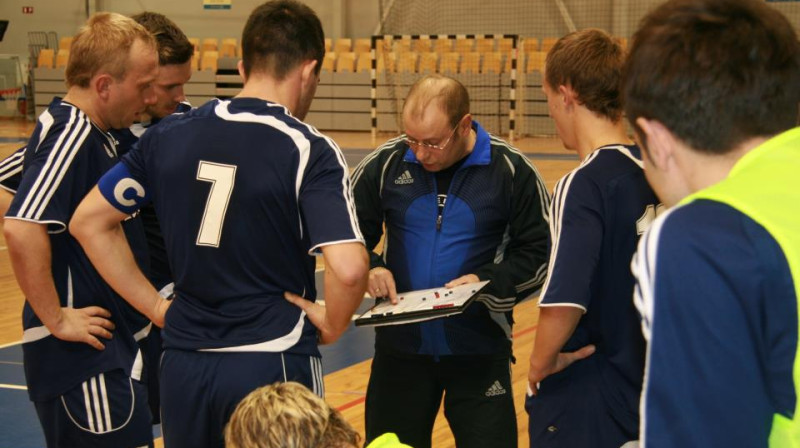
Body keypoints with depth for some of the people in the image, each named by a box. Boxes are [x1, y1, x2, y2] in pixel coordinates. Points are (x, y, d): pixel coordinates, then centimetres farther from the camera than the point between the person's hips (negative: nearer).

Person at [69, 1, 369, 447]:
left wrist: (156, 306, 9)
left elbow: (89, 222, 9)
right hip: (273, 364, -4)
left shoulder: (169, 134, 2)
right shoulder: (310, 150, -12)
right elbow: (348, 269, -23)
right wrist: (331, 326, -4)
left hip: (184, 359, 4)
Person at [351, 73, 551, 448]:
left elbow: (539, 254, -2)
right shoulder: (385, 163, -1)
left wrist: (489, 282, -17)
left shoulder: (512, 170, -7)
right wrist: (368, 268, -10)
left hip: (480, 350, -2)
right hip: (400, 346, 2)